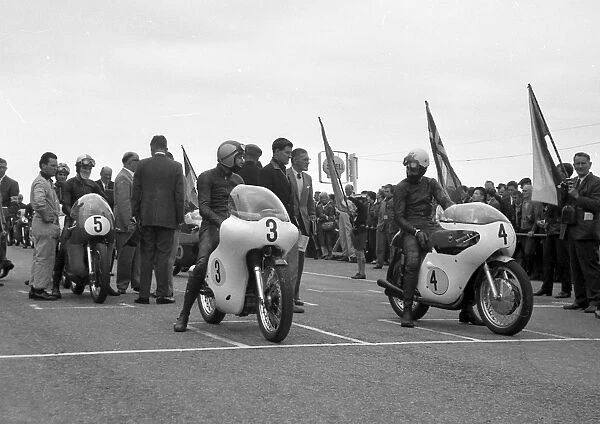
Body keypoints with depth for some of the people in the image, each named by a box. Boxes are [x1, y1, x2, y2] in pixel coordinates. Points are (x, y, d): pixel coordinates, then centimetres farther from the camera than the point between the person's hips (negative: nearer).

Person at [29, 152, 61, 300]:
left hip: (49, 224, 11)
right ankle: (39, 289, -6)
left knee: (39, 257, 14)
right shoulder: (40, 182, -13)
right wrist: (47, 217, -20)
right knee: (45, 257, -8)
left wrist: (54, 216, 15)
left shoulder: (48, 182, 21)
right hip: (45, 225, -11)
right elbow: (39, 202, -31)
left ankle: (34, 288, 19)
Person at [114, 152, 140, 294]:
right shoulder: (123, 178, -13)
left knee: (137, 254, 10)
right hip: (126, 224, -10)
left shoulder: (130, 176, 20)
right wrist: (128, 223, -24)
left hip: (135, 223, 10)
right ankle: (122, 286, -1)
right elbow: (123, 202, -20)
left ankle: (137, 283, 15)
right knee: (126, 256, -6)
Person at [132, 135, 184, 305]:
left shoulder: (142, 165, 1)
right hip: (167, 218, -1)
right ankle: (162, 294, 1)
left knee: (146, 256, 6)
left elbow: (135, 192, 3)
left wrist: (135, 214, 9)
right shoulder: (176, 167, -1)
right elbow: (179, 194, -1)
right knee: (163, 256, 2)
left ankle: (144, 294, 6)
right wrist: (180, 218, 6)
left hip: (147, 216, 1)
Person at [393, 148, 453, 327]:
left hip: (431, 225, 4)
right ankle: (407, 311, -25)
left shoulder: (431, 183, 16)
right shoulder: (401, 188, 5)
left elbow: (445, 200, 1)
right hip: (410, 228, -4)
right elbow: (398, 216, -2)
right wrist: (415, 231, -17)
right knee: (413, 262, -31)